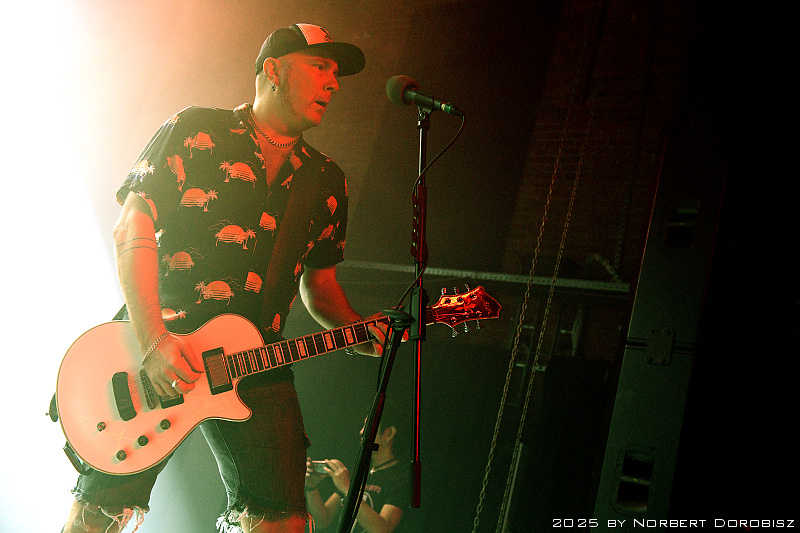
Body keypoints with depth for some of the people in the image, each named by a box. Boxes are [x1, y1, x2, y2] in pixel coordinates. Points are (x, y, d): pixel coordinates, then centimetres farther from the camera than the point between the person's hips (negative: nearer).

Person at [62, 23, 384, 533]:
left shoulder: (326, 181, 13)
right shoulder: (194, 131, 1)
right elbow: (133, 233, -6)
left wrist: (364, 334, -1)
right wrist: (153, 341, -18)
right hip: (154, 345, -3)